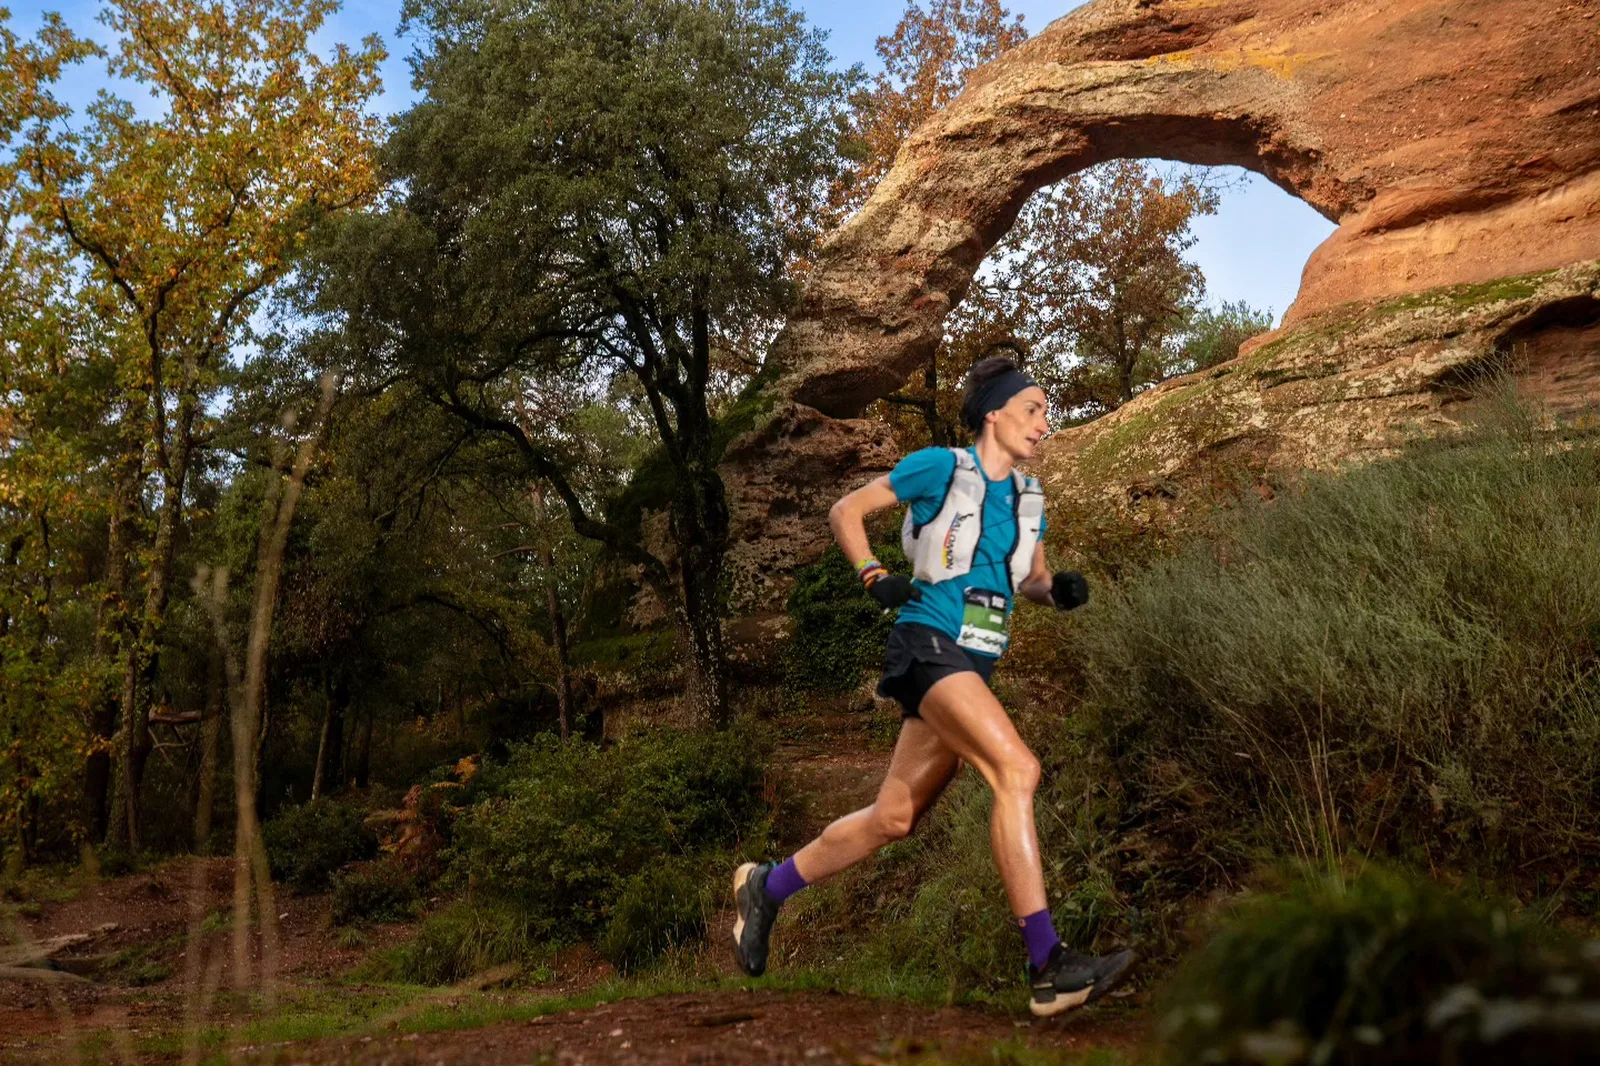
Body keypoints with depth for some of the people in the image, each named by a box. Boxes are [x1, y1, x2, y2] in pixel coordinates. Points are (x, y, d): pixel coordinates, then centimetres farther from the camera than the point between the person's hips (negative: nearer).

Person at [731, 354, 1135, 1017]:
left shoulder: (1028, 497, 16)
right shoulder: (940, 467, -4)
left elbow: (1030, 579, 24)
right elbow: (846, 511, 3)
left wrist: (1057, 589, 2)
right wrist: (874, 577, -10)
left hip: (973, 665, 8)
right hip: (929, 645, -8)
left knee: (893, 818, 10)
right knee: (1016, 769, -25)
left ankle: (766, 888, 29)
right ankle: (1048, 967, -25)